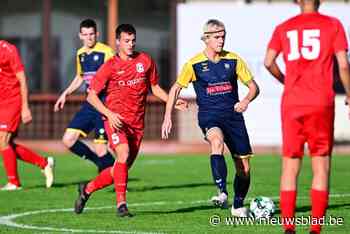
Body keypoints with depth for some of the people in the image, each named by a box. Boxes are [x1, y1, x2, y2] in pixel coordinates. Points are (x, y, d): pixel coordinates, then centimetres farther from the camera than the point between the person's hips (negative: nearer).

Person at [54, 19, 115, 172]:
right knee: (68, 140, 3)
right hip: (89, 104, 7)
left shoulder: (106, 52, -11)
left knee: (100, 149, -10)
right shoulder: (80, 54, 11)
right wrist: (65, 93, 21)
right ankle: (100, 162, 19)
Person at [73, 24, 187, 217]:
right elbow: (91, 96, -2)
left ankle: (87, 189, 28)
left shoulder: (145, 61, 7)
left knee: (123, 168, 7)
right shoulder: (110, 66, -4)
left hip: (137, 122, 4)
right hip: (116, 120, -4)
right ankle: (121, 204, -23)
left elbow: (155, 87, 19)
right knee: (123, 154, -27)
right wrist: (109, 113, -16)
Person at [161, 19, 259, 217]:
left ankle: (238, 206, 25)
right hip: (209, 116, -3)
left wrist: (246, 100, -14)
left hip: (233, 115, 3)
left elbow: (254, 86, 7)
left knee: (244, 167, 2)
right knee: (217, 141, -37)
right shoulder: (194, 64, -2)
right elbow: (176, 89, 8)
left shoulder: (233, 60, 2)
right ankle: (222, 193, -43)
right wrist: (168, 117, 0)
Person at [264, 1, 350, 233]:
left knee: (290, 167, 6)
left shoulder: (283, 28, 9)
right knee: (321, 166, 3)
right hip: (321, 103, -2)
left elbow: (269, 62, 0)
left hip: (291, 103, 2)